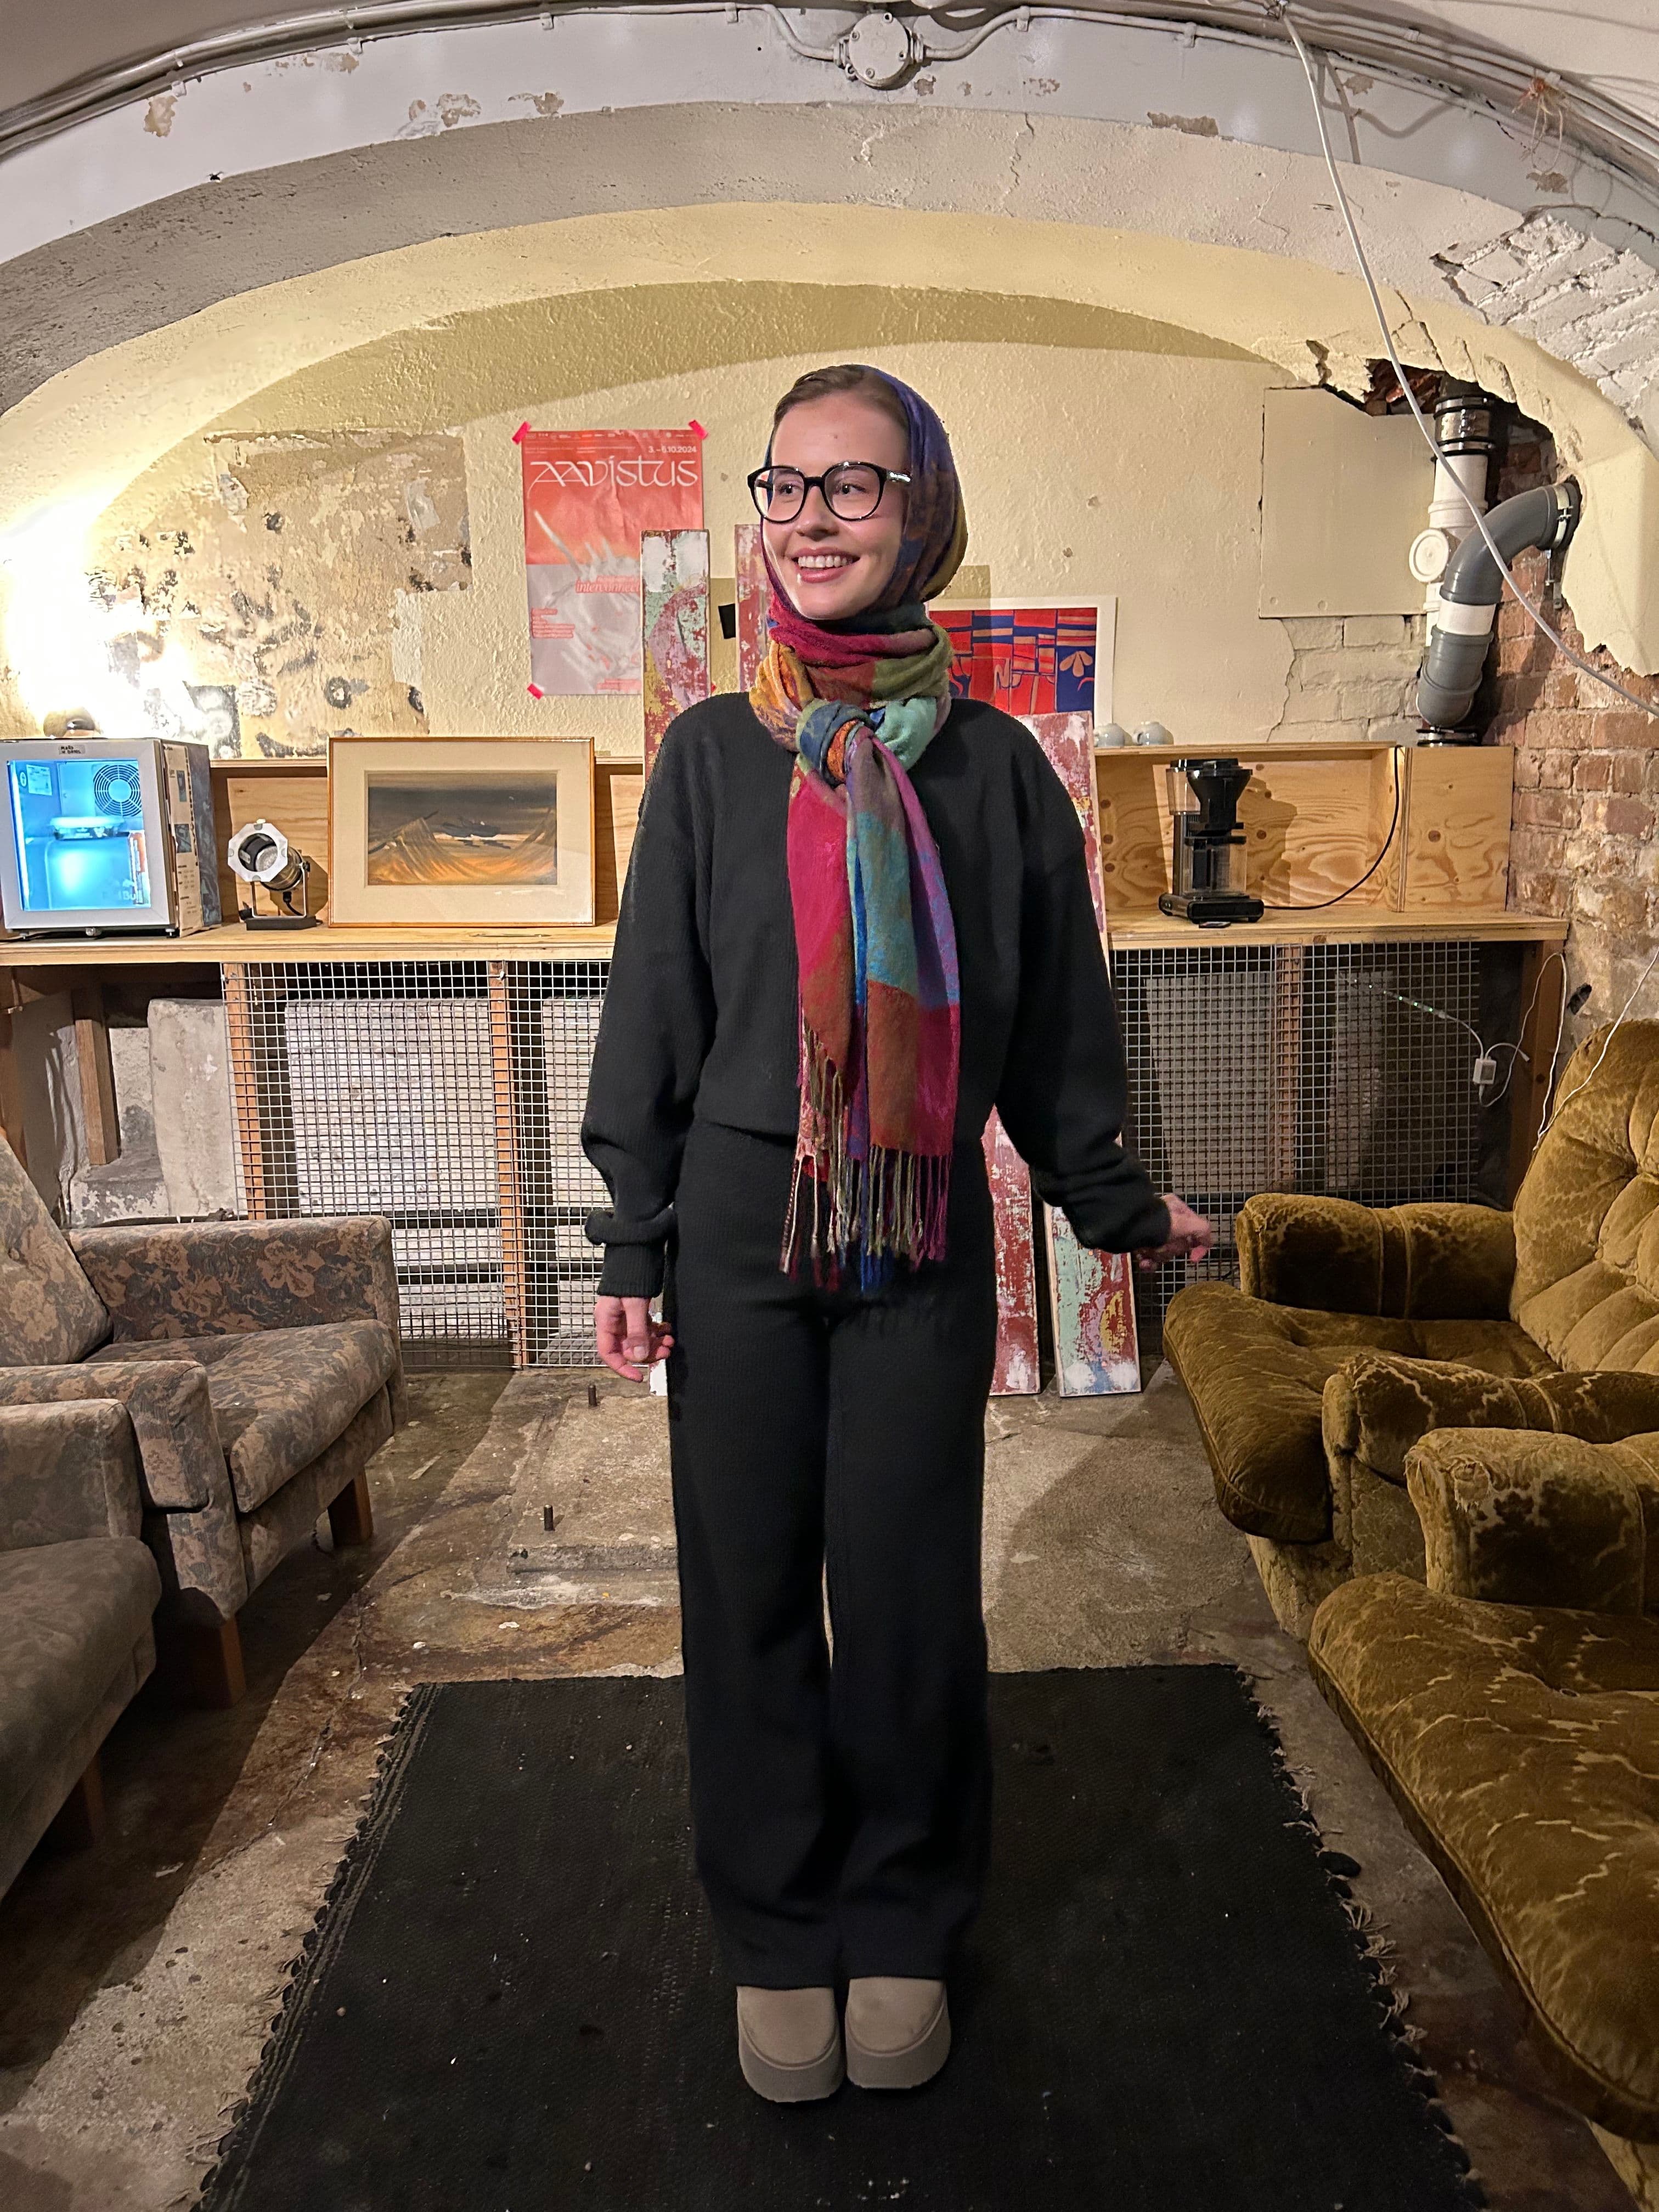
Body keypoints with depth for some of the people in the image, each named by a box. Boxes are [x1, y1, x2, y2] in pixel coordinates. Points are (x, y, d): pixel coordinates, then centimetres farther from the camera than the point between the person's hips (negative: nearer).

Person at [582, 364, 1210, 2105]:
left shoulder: (990, 763, 2)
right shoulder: (712, 753, 2)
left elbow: (1052, 1018, 9)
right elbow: (653, 1006, 2)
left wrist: (1110, 1203, 13)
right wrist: (632, 1247, 0)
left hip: (925, 1239, 0)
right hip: (738, 1227, 1)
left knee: (906, 1587, 9)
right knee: (750, 1587, 9)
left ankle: (902, 1926, 32)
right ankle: (776, 1936, 30)